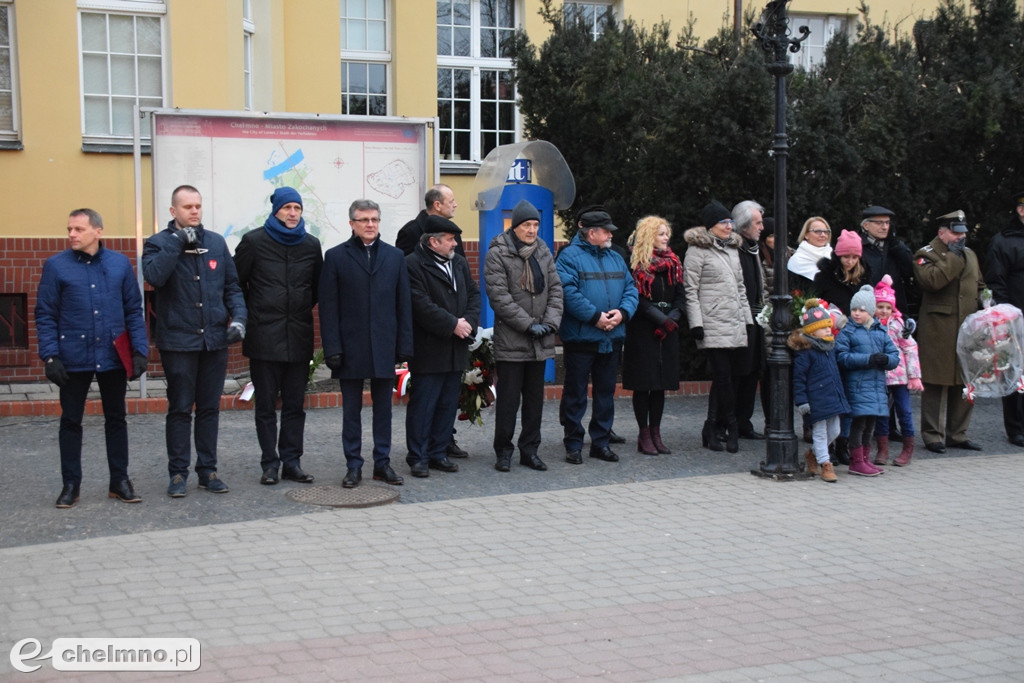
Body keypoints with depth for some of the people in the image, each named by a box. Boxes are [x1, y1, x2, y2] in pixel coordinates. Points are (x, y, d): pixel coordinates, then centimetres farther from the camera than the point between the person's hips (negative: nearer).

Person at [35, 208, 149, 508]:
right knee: (71, 421, 7)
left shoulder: (120, 263, 1)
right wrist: (50, 356, -10)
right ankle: (70, 484, 17)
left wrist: (140, 350, -3)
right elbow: (45, 315, -2)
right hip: (73, 359, -1)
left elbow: (134, 311, 4)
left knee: (116, 419, 10)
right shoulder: (56, 265, -3)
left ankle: (119, 480, 20)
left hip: (113, 357, 1)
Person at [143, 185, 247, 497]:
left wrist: (238, 317, -3)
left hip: (215, 341, 4)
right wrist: (178, 241, -19)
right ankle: (178, 473, 11)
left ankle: (208, 469, 18)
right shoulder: (159, 243, -1)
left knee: (210, 409, 10)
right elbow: (154, 275, -21)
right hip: (178, 341, -4)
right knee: (179, 410, 3)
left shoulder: (216, 242, 10)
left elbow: (232, 286, 13)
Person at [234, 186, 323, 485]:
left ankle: (291, 461, 12)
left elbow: (319, 286, 22)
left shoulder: (311, 244, 9)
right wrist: (248, 314, 7)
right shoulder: (254, 241, -1)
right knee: (266, 405, 2)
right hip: (264, 337, -3)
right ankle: (270, 464, 8)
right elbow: (237, 282, 7)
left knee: (295, 404, 6)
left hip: (299, 336, 3)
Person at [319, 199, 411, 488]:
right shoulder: (335, 256, 2)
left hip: (384, 346, 2)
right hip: (350, 348, -2)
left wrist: (404, 345, 1)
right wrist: (332, 348, -9)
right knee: (351, 410, 5)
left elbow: (403, 304, 8)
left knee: (383, 408, 8)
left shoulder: (395, 256, 9)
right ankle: (353, 466, 12)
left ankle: (383, 463, 17)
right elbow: (328, 307, -2)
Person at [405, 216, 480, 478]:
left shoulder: (459, 263, 15)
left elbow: (474, 294, 13)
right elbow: (421, 304, -18)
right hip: (428, 350, -7)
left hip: (456, 349, 7)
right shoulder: (413, 265, -10)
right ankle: (418, 458, 6)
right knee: (422, 406, -2)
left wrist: (469, 321, -5)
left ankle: (438, 453, 20)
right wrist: (452, 325, -16)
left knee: (448, 405, 11)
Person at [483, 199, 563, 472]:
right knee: (508, 398, -2)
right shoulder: (497, 254, -7)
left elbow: (555, 288, 11)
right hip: (510, 340, -6)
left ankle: (530, 450, 19)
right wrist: (529, 325, -15)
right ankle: (503, 452, 10)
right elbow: (499, 296, -13)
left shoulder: (543, 251, 11)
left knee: (535, 398, 10)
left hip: (540, 342, 6)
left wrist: (551, 322, -4)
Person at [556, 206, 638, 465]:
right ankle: (574, 445, 10)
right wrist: (595, 316, -21)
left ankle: (601, 441, 21)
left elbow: (630, 288, 9)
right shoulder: (570, 256, -7)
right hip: (580, 337, -6)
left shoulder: (615, 257, 14)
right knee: (576, 394, 2)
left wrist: (622, 312, -10)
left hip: (612, 338, 6)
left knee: (606, 392, 12)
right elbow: (568, 292, -19)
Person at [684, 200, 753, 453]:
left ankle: (712, 430, 11)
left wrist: (748, 318, 19)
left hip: (735, 326, 7)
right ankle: (731, 428, -1)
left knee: (723, 378, 5)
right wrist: (696, 323, -13)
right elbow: (690, 290, -7)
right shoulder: (698, 250, -3)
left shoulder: (733, 248, 19)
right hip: (713, 325, -7)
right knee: (723, 377, -9)